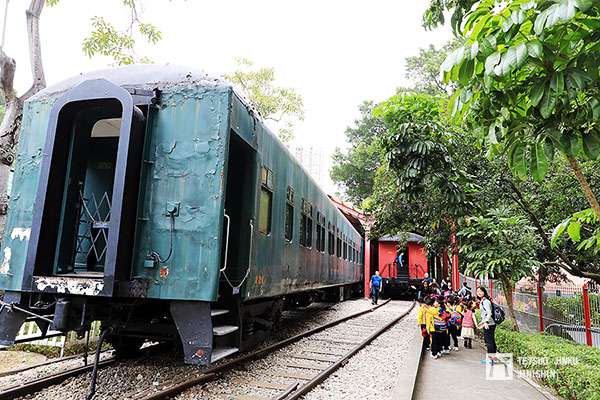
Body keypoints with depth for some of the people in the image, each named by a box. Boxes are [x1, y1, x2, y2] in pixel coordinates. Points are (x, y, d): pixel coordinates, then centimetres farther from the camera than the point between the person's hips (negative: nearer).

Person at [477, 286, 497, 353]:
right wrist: (482, 322, 28)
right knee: (492, 341, 15)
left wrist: (486, 322, -34)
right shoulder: (482, 301, 15)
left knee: (489, 342, -6)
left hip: (488, 325, -10)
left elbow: (489, 313, -24)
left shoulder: (485, 301, -14)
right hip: (488, 324, 10)